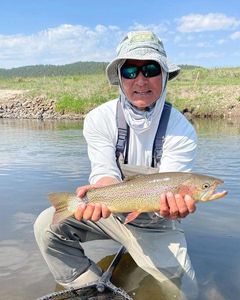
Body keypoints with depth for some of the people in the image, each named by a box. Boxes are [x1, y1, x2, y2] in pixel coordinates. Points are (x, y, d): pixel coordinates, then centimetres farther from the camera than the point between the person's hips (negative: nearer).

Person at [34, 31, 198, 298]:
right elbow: (105, 173, -20)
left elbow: (168, 188, -22)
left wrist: (173, 205, -47)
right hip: (111, 212, 2)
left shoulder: (181, 130, -16)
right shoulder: (99, 119, -13)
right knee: (48, 225, -17)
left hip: (155, 223, -1)